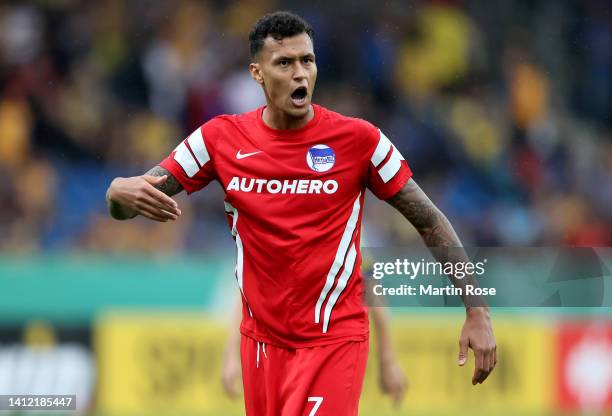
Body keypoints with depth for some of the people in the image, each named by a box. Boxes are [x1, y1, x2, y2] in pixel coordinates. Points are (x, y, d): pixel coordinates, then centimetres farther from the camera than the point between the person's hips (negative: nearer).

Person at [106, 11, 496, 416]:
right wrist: (121, 191, -26)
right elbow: (122, 208, 0)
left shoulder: (358, 139, -8)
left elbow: (431, 222, -1)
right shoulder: (221, 138, -2)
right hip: (261, 340, 3)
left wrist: (477, 312, -7)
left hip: (334, 338, -3)